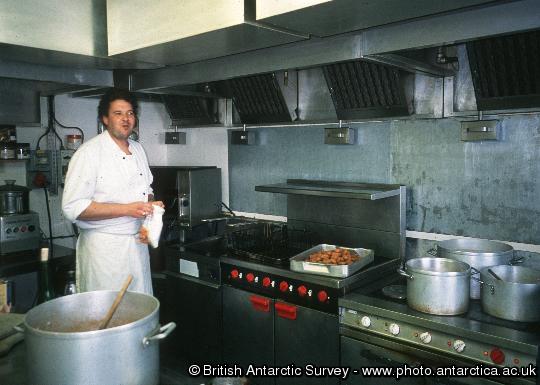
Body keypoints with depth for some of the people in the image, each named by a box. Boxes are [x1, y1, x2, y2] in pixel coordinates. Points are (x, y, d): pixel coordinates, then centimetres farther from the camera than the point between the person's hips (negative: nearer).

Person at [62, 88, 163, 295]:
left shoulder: (138, 150, 10)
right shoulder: (89, 153, -12)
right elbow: (73, 208, -18)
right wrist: (127, 209, -23)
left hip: (138, 242, 6)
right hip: (104, 247, -6)